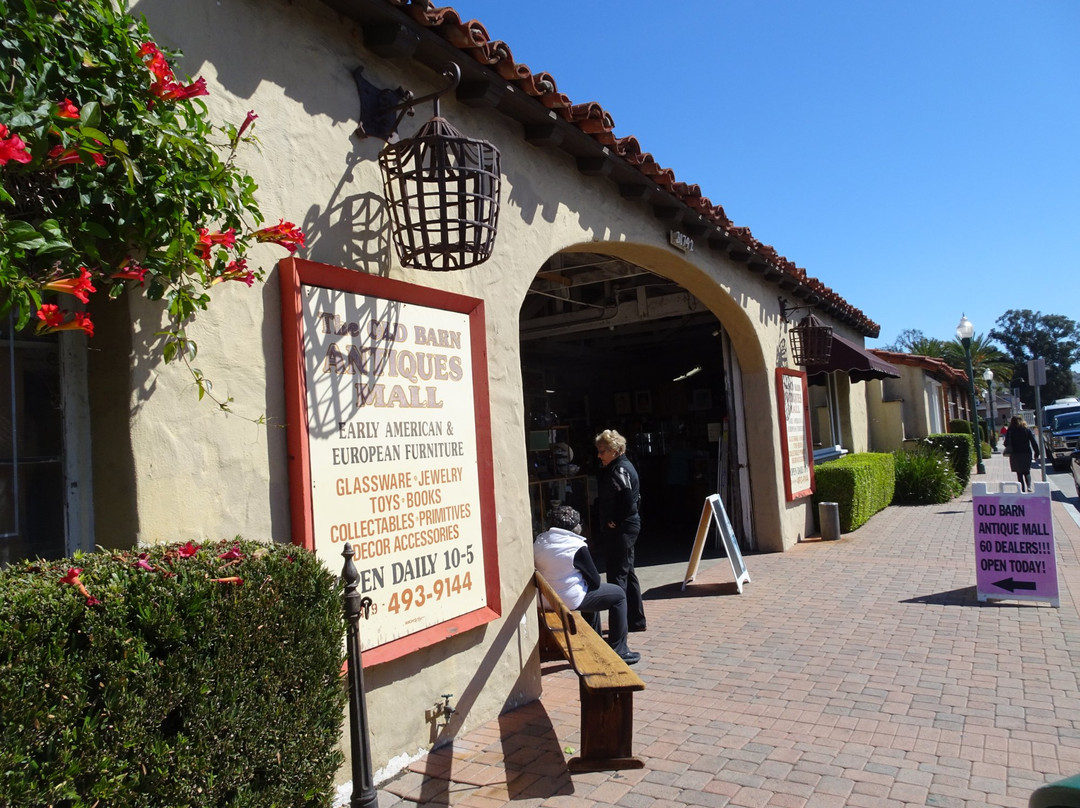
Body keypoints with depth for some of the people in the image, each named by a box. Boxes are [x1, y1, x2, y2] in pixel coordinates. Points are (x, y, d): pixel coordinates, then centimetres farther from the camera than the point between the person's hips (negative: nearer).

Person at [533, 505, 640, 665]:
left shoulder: (539, 541, 2)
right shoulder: (576, 545, -16)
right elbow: (595, 581, -10)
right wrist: (593, 584, 13)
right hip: (570, 600, -8)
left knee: (591, 592, 34)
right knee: (619, 595, 9)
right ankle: (619, 651, 11)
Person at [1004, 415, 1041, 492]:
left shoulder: (1010, 431, -5)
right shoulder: (1027, 430, -1)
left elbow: (1006, 443, -8)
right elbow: (1034, 442, -3)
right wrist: (1036, 452, 3)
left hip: (1015, 454, -1)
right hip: (1026, 454, 1)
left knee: (1019, 473, 7)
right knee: (1027, 472, 13)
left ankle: (1023, 489, 3)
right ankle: (1029, 486, -8)